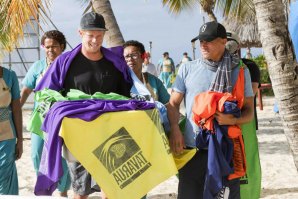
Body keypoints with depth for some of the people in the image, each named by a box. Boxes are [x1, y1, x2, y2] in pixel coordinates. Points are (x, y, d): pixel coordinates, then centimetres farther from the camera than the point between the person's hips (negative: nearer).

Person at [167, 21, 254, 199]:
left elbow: (249, 111, 6)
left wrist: (233, 120, -15)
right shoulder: (187, 69, 7)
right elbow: (173, 104, 11)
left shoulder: (240, 71, 5)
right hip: (192, 148, 1)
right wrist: (174, 130, -6)